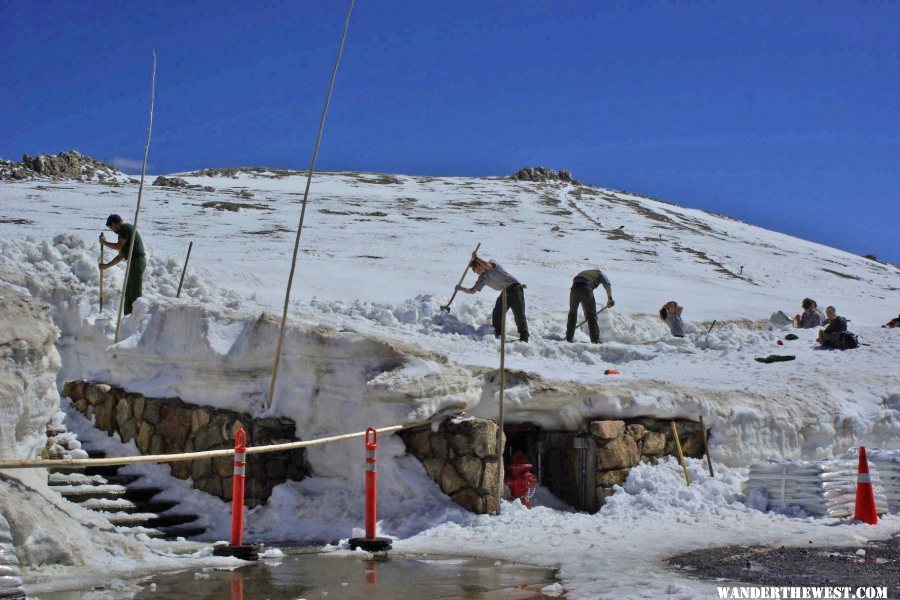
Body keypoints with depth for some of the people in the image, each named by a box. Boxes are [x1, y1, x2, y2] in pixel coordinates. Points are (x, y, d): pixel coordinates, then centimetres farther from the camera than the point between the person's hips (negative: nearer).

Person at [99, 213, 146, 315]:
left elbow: (118, 246, -17)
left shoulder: (125, 228, -6)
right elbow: (120, 256, 24)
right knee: (128, 291, 14)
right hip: (135, 262, 10)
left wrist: (104, 242, -2)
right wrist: (106, 266, 23)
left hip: (137, 260, -10)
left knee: (135, 292, -9)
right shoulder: (124, 231, 23)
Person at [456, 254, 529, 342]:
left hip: (514, 288, -8)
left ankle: (524, 337, -11)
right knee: (496, 313, 4)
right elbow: (473, 290, 15)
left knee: (519, 313, -12)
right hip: (505, 292, 8)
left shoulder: (492, 262, -5)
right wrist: (462, 288, 4)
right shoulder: (482, 278, 13)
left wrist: (476, 258, -20)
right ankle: (497, 335, 15)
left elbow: (488, 266, -29)